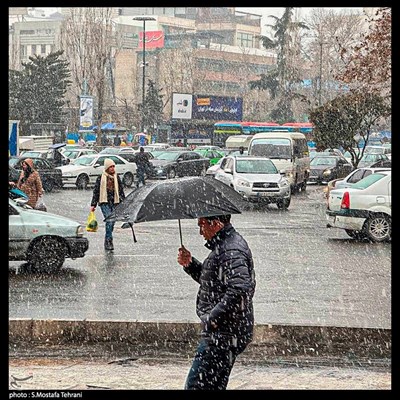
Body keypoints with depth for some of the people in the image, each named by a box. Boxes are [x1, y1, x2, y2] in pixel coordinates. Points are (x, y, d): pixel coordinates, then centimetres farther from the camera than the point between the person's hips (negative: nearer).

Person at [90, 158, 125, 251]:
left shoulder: (117, 177, 11)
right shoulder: (101, 178, 0)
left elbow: (121, 190, 16)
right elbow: (96, 191, 4)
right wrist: (93, 205, 2)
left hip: (115, 203, 4)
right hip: (104, 203, -4)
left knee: (112, 222, 4)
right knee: (109, 221, -19)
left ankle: (107, 241, 14)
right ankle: (109, 241, -18)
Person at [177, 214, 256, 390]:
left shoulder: (231, 251, -18)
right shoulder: (222, 246, 18)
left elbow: (239, 290, -30)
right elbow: (210, 280, 29)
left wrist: (213, 318, -25)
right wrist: (190, 264, 12)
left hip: (224, 334, -11)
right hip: (221, 333, 11)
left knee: (195, 385, -13)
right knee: (214, 386, 16)